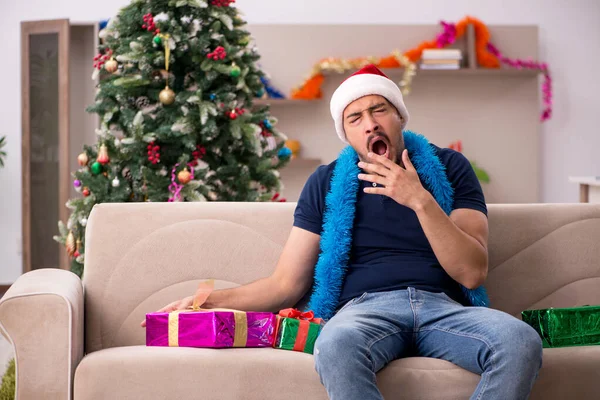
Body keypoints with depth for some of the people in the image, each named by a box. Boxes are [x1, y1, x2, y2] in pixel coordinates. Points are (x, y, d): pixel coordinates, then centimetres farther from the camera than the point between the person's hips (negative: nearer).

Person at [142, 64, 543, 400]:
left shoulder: (448, 167, 11)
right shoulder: (327, 183, 13)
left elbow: (472, 273, -1)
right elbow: (286, 284, 15)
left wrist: (420, 200, -12)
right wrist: (211, 301, 3)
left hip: (443, 307, 1)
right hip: (366, 308, -1)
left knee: (521, 340, -33)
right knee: (336, 346, -39)